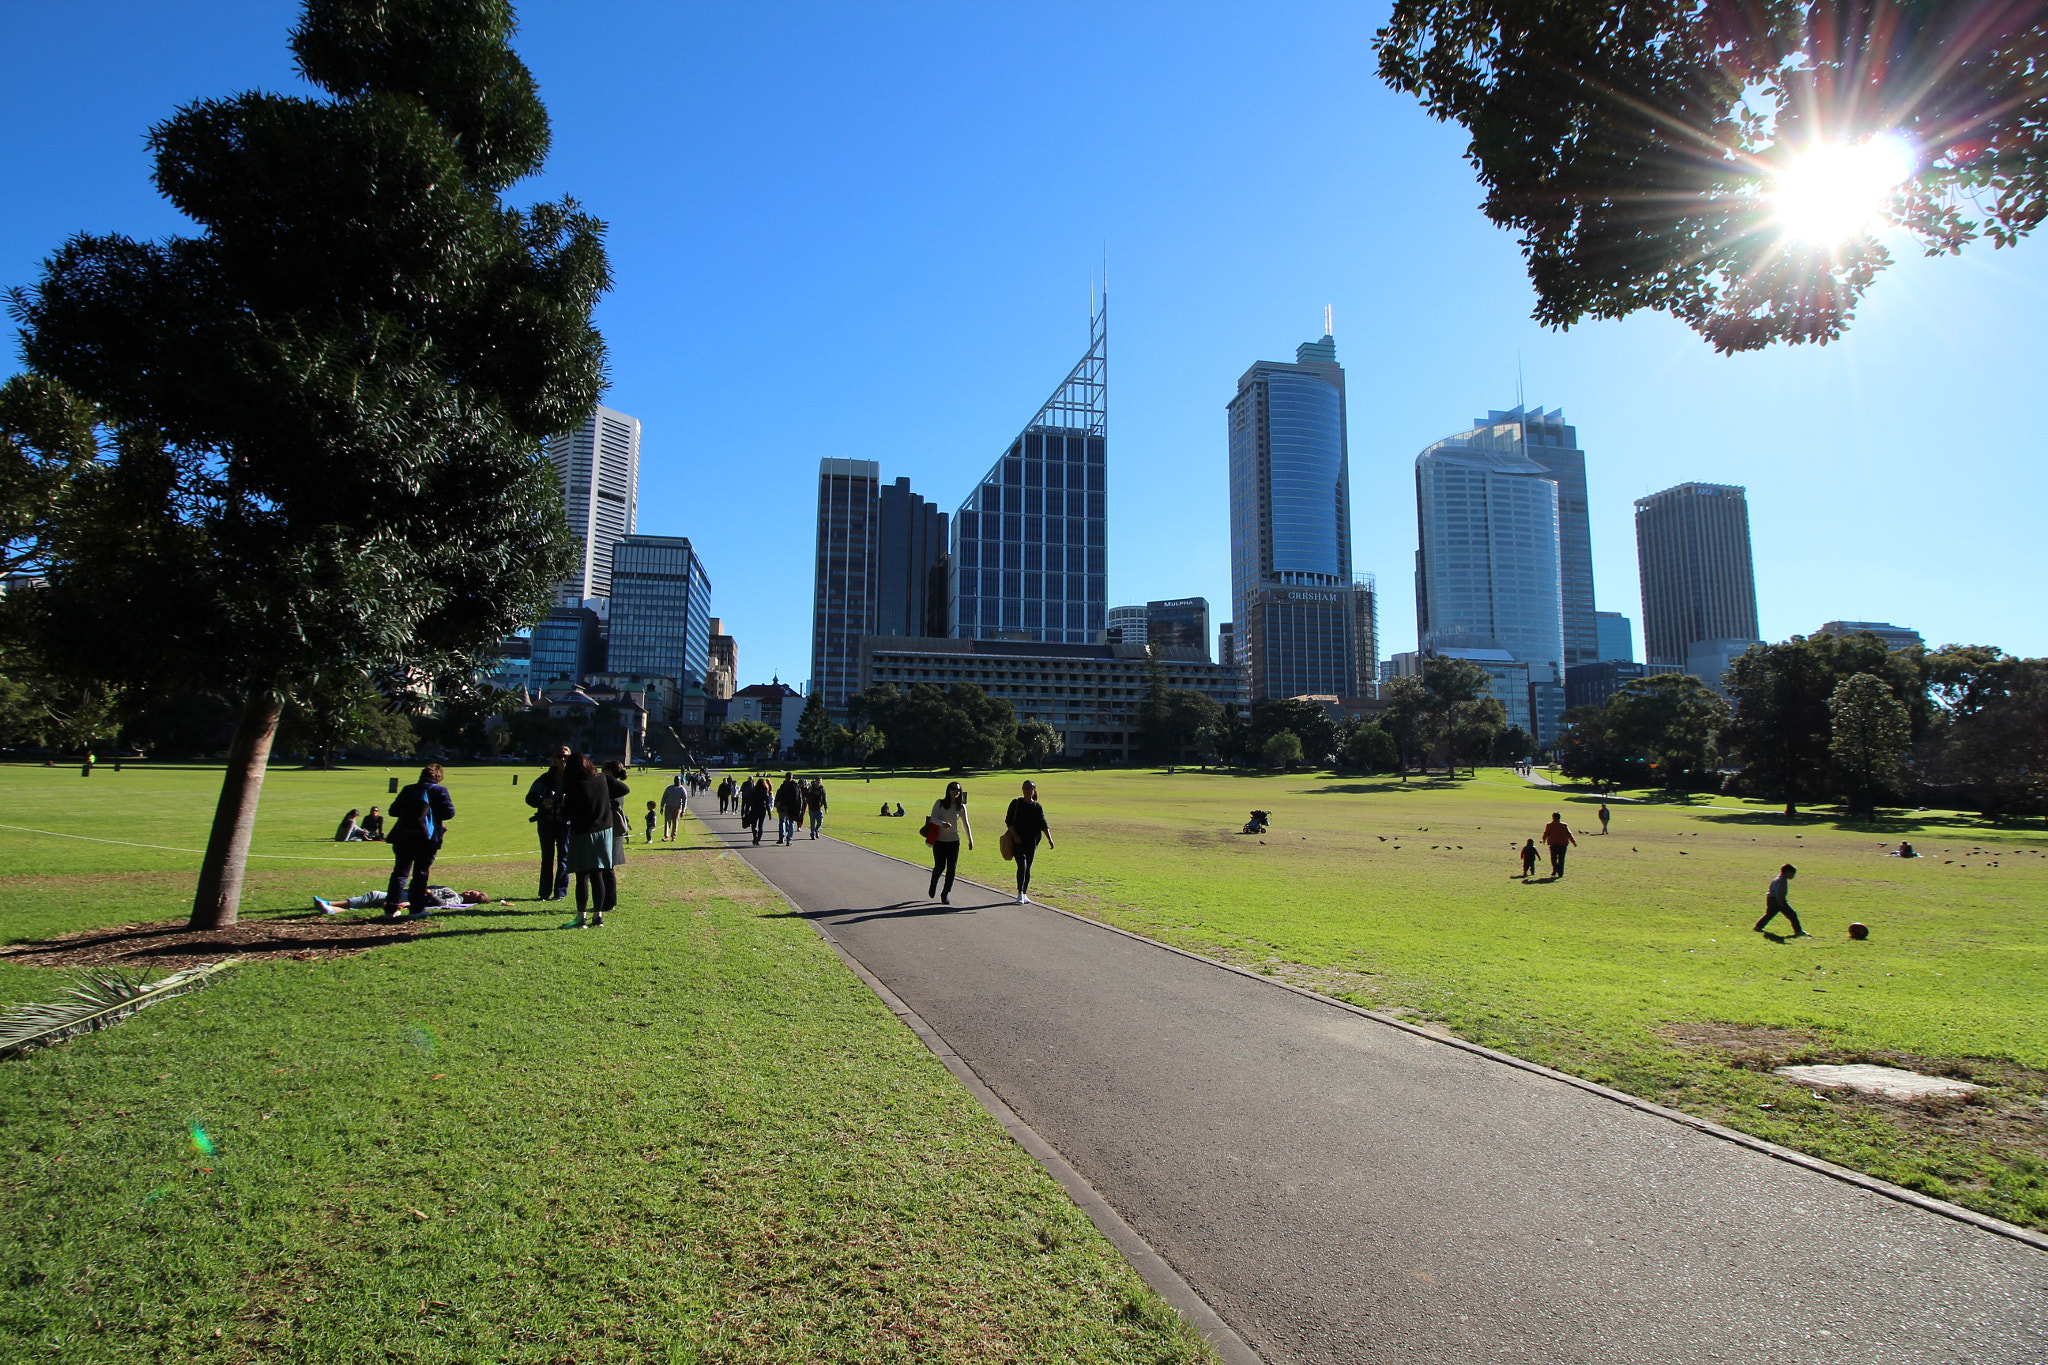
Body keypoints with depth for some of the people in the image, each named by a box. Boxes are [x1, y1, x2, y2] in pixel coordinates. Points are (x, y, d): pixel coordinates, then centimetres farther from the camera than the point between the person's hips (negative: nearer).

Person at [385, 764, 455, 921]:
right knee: (421, 874, 2)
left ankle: (390, 909, 10)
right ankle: (417, 909, 1)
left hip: (402, 837, 4)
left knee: (400, 873, 10)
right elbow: (449, 813, -7)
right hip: (426, 839, -4)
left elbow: (393, 811, 14)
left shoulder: (408, 790, 13)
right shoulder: (439, 790, -1)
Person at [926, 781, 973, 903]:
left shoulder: (961, 807, 4)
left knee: (952, 868, -3)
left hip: (954, 841, 2)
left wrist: (970, 840, 16)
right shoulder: (939, 803, -2)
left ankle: (945, 894, 9)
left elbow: (966, 824, 14)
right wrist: (943, 823, -29)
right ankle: (933, 886, 28)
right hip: (939, 840, -2)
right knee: (940, 866, -4)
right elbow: (933, 818, -9)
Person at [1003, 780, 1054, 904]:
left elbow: (1043, 825, 4)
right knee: (1022, 866, -16)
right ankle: (1020, 894, -12)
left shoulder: (1038, 807, 6)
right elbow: (1008, 821, -2)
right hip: (1018, 840, -3)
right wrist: (1014, 835, -14)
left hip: (1032, 842, 3)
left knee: (1028, 868, 7)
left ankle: (1024, 894, 19)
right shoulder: (1016, 804, 0)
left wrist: (1050, 840, -7)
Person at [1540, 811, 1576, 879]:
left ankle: (1555, 870, -12)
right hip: (1563, 844, 1)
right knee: (1561, 859, 5)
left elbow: (1546, 833, 5)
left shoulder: (1549, 825, 2)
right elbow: (1569, 834, 9)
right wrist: (1573, 841, 17)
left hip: (1553, 844, -1)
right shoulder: (1564, 825, 7)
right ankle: (1560, 873, 0)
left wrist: (1544, 840, 24)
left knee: (1553, 858, 7)